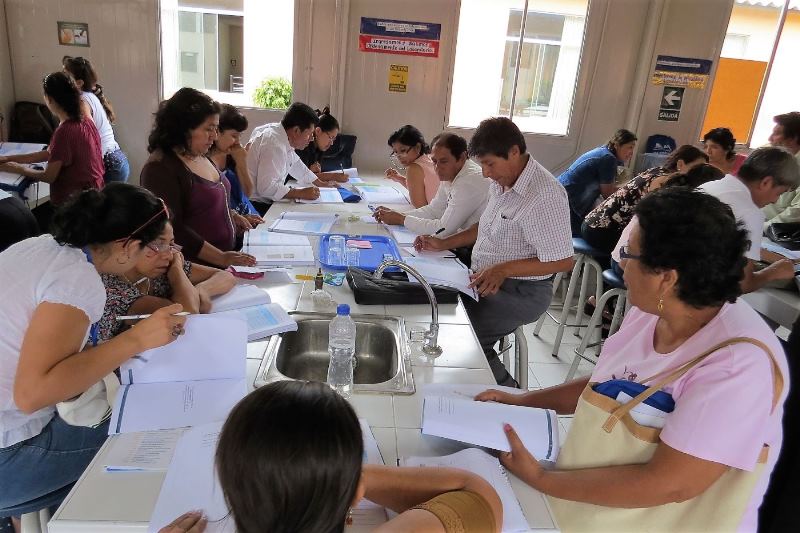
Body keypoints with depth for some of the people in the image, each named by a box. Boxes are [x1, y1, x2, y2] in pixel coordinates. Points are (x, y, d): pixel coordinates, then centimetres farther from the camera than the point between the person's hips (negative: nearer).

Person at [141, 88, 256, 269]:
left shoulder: (200, 156, 10)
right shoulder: (160, 168, -14)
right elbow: (173, 230, -19)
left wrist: (233, 216, 9)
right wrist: (221, 258, -20)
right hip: (194, 270, -8)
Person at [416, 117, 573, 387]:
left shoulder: (545, 196, -23)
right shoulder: (502, 181, 4)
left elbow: (562, 261, -22)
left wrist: (504, 269, -28)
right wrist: (444, 244, 9)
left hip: (520, 291, -9)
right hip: (484, 281, 9)